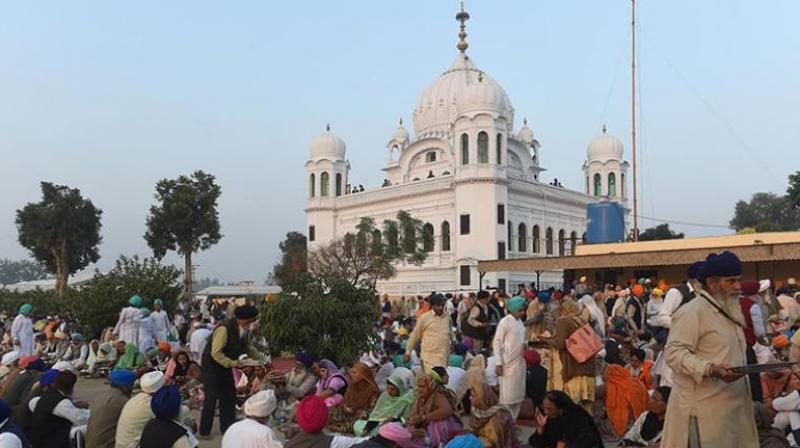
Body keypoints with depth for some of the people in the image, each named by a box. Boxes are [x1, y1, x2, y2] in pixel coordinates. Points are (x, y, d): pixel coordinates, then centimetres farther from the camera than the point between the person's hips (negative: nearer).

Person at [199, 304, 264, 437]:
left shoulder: (245, 330, -5)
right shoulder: (224, 329, -30)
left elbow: (250, 348, 8)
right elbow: (215, 353, -29)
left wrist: (262, 361, 2)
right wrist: (231, 363, -31)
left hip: (226, 365, 8)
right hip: (212, 365, -8)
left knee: (229, 397, 9)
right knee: (211, 398, -4)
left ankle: (227, 428, 20)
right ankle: (204, 431, 9)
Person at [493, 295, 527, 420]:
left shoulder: (520, 321, 9)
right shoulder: (504, 322, -13)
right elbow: (497, 343, -13)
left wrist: (524, 346, 2)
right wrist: (498, 363, -16)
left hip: (520, 362, 7)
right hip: (508, 364, -7)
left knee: (519, 394, 12)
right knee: (507, 395, -2)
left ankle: (513, 421, 23)